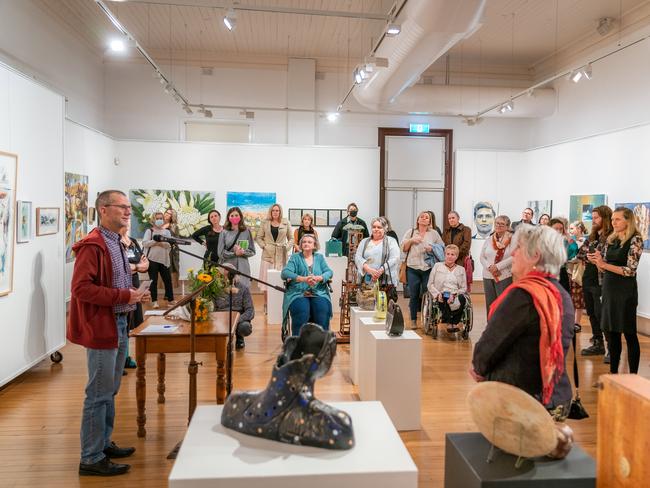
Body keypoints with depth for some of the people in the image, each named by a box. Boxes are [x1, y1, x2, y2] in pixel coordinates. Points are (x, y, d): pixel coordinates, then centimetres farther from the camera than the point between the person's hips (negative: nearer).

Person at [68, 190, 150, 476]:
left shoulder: (116, 243, 14)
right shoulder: (92, 245, -17)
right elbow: (81, 288, -24)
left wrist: (134, 295, 6)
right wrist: (125, 297, -22)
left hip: (119, 324, 10)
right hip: (101, 327, -10)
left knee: (109, 391, 18)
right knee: (99, 394, -1)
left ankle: (103, 443, 32)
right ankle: (91, 459, 11)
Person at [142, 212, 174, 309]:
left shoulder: (167, 231, 12)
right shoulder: (149, 231, 5)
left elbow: (169, 244, -2)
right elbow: (144, 243, -8)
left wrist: (161, 242, -17)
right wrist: (155, 241, -16)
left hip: (164, 259, 2)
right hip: (152, 259, -2)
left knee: (167, 279, 5)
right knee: (153, 280, 1)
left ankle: (170, 299, 15)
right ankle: (154, 301, 7)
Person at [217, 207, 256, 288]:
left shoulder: (246, 231, 4)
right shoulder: (224, 232, 1)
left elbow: (252, 251, 5)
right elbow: (220, 253, -2)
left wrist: (242, 252, -14)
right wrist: (234, 253, -13)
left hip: (242, 268, 1)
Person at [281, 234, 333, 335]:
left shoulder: (319, 257, 21)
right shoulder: (295, 257, 13)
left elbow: (329, 272, 9)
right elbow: (285, 273, -2)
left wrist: (319, 278, -14)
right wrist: (303, 279, -17)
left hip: (318, 293, 2)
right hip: (298, 293, -1)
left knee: (323, 310, -29)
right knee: (302, 311, -32)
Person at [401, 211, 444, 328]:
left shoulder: (434, 233, 11)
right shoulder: (410, 232, 12)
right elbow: (403, 248, 8)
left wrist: (433, 249, -9)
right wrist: (411, 240, -7)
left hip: (428, 268, -1)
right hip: (413, 268, 1)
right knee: (413, 295, 2)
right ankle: (413, 320, 11)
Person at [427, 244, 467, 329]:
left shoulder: (461, 269, 21)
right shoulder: (437, 266, 17)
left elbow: (464, 288, 11)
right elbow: (430, 284, 11)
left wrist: (454, 294, -10)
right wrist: (437, 294, -8)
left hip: (455, 296, 2)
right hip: (441, 296, -1)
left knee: (462, 299, -35)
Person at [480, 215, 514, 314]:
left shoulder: (512, 240, -4)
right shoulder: (489, 240, 11)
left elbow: (514, 257, -13)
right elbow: (482, 257, 8)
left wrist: (498, 266, -17)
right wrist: (489, 266, -10)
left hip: (504, 276, -5)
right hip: (488, 276, 5)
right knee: (490, 304, 9)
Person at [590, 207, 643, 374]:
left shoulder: (635, 240, -10)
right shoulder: (611, 239, 9)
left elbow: (630, 270, -17)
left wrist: (604, 264, -23)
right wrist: (597, 261, -9)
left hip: (626, 291, -6)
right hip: (608, 289, 7)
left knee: (629, 334, 1)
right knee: (611, 332, 12)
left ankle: (633, 376, 10)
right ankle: (613, 372, 22)